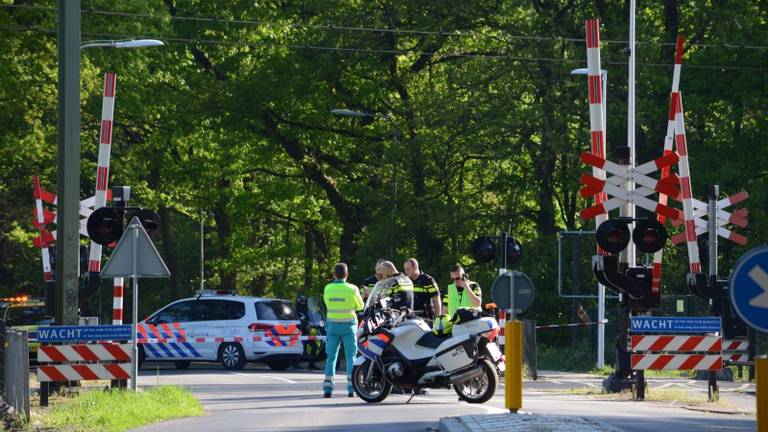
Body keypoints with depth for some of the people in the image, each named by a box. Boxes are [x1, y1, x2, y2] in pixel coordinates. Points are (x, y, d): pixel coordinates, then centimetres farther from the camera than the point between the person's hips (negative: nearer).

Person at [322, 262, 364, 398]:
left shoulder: (327, 289, -4)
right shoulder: (352, 289, -9)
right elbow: (360, 306, 5)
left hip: (332, 325, 2)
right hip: (348, 325, -2)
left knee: (331, 357, 7)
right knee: (351, 356, 4)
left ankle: (328, 388, 0)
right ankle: (351, 388, -4)